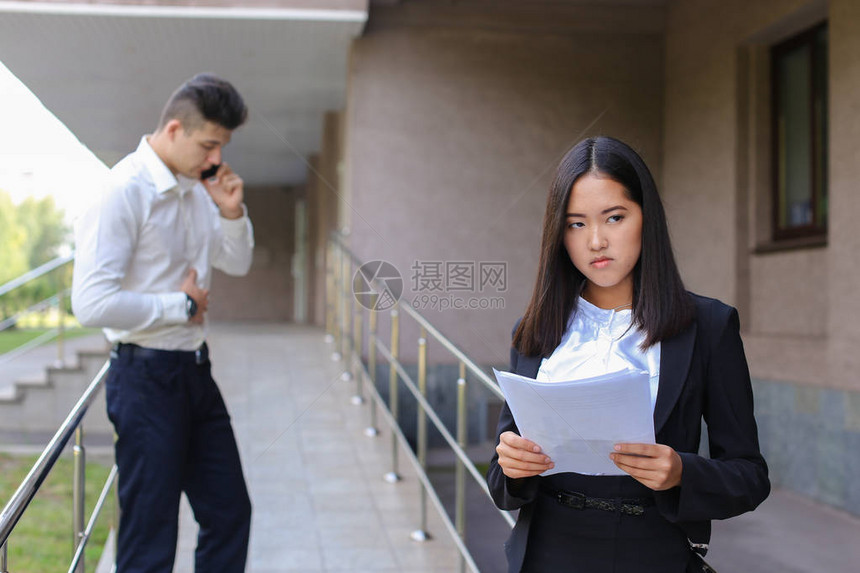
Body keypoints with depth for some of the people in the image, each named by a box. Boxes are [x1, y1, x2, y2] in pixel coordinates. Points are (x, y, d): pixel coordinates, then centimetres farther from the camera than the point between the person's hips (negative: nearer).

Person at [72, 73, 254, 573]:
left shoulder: (197, 188, 7)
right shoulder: (125, 191, -19)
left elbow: (238, 263, 19)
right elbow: (92, 303, -27)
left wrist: (232, 213, -1)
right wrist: (182, 305, -16)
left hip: (195, 371, 9)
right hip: (146, 377, -8)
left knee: (230, 514, 17)